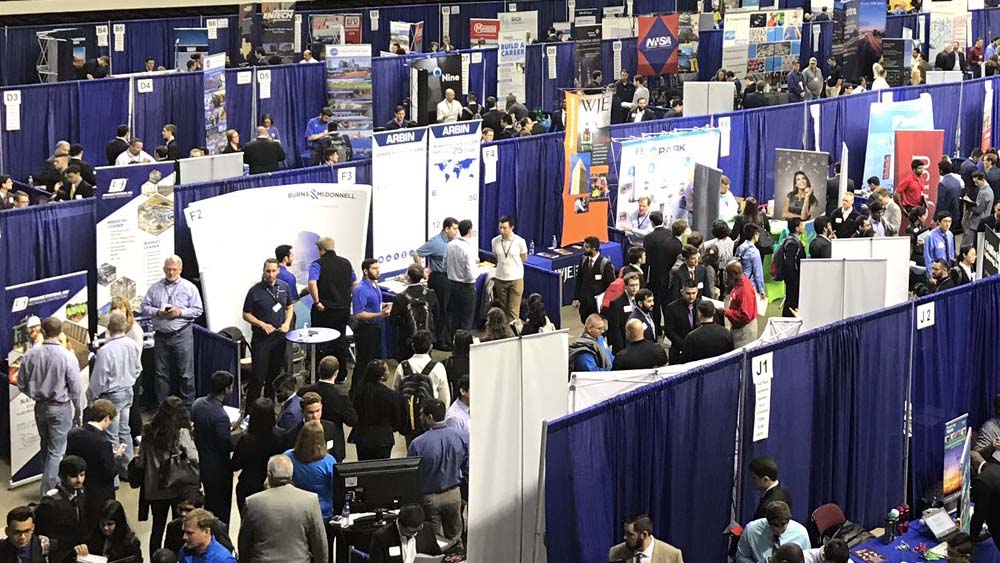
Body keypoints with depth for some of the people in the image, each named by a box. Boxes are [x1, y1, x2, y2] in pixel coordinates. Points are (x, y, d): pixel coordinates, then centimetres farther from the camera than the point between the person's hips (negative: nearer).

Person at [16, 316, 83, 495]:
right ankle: (49, 491, 2)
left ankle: (49, 482, 33)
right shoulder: (67, 357, -18)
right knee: (57, 451, 3)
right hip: (61, 408, -4)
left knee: (45, 448, 21)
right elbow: (75, 389, -12)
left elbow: (21, 384, 0)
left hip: (40, 407, 4)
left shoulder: (30, 355, -9)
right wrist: (79, 413, 1)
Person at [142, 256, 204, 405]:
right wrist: (158, 313, -11)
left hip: (182, 335, -3)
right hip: (161, 335, 3)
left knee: (186, 373, -2)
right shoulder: (155, 288, 9)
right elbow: (145, 308, 8)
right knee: (161, 373, 9)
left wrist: (180, 312, -14)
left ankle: (188, 405, 6)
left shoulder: (189, 287, 2)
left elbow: (198, 310, 1)